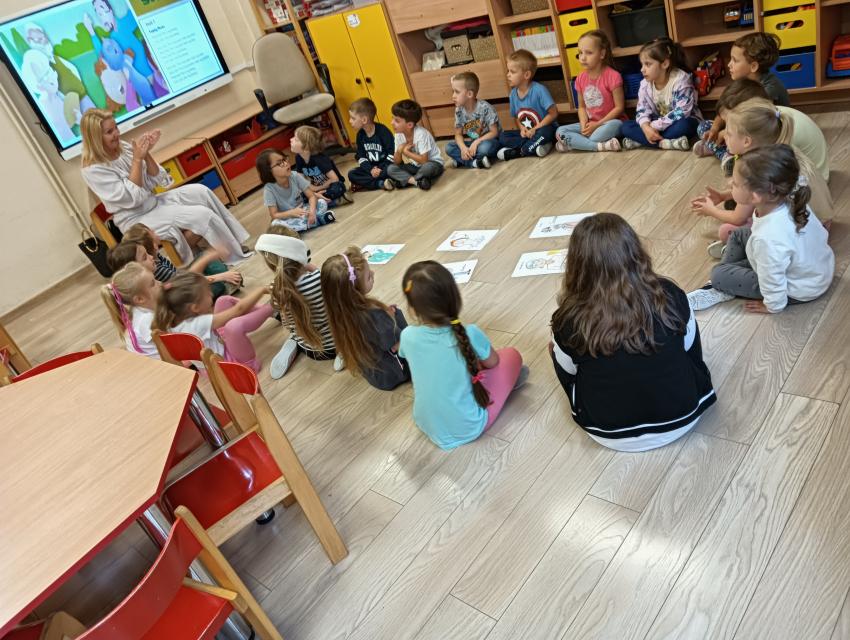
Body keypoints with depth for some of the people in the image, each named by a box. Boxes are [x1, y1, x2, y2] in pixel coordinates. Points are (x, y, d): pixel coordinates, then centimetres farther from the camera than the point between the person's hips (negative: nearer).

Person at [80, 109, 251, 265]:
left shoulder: (122, 147, 3)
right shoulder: (93, 170, -15)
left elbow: (155, 181, 4)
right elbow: (131, 199, -22)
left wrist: (146, 153, -13)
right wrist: (137, 159, -21)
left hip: (154, 202, 7)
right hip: (136, 220, -7)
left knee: (200, 191, -18)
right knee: (201, 215, -24)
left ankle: (235, 243, -15)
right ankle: (234, 256, -10)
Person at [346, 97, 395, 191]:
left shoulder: (382, 131, -17)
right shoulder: (360, 135, 2)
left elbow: (392, 153, -19)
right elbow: (361, 157, 2)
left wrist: (381, 170, -25)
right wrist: (371, 170, -16)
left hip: (387, 165, -6)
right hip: (371, 167, 7)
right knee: (351, 174, -15)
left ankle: (363, 182, -20)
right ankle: (381, 183, -25)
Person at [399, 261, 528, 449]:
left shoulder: (407, 336, -16)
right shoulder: (470, 334, -25)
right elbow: (492, 362, -2)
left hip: (427, 426, 4)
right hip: (468, 429, -3)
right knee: (511, 354, 11)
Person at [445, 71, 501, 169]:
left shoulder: (485, 108, -21)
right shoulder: (459, 111, -5)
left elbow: (494, 132, -18)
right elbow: (458, 134, -2)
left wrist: (476, 142, -29)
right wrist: (463, 148, -23)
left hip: (489, 140, -5)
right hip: (471, 143, 5)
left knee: (485, 147, -40)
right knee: (449, 148, -16)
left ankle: (459, 161, -18)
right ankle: (476, 162, -27)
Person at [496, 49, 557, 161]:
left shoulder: (539, 90, -16)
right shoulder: (513, 94, 2)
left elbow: (553, 113, -16)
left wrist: (535, 129, -18)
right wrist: (522, 128, -7)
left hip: (543, 129, -6)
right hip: (526, 133, 6)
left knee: (545, 132, -39)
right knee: (502, 137, -12)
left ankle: (517, 152, -22)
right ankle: (535, 145, -23)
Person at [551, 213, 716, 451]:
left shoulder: (570, 322, -23)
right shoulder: (669, 295, -18)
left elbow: (568, 376, -4)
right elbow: (691, 350, 1)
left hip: (612, 435, -1)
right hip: (682, 418, 2)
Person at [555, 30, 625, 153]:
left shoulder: (612, 76, -13)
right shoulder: (581, 79, 3)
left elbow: (619, 107, -13)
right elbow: (582, 106, 10)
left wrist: (598, 124, -17)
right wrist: (584, 125, -10)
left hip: (609, 122, -5)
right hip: (590, 124, 5)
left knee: (615, 125, -39)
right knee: (560, 132, -14)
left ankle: (576, 143, -25)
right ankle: (601, 146, -26)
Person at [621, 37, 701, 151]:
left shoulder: (680, 79, -21)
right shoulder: (645, 84, -4)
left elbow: (681, 113, -29)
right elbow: (642, 111, -5)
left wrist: (655, 125, -32)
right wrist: (646, 127, -28)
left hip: (684, 121, -5)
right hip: (658, 125, 5)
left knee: (682, 126, -42)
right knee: (626, 126, -14)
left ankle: (639, 141, -29)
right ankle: (664, 142, -27)